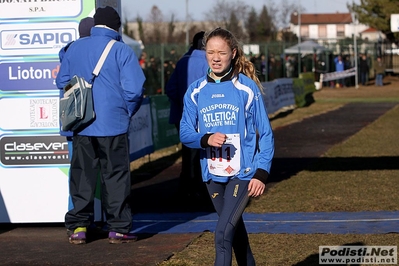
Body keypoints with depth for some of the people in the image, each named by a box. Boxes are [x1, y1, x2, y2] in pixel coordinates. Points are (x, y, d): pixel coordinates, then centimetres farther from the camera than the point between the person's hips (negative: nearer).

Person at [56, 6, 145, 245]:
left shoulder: (75, 47, 4)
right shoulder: (122, 51, -7)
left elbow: (62, 81, 12)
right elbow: (134, 89, -11)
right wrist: (128, 112, 6)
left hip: (81, 125, 3)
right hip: (113, 125, -3)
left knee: (82, 175, 10)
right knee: (116, 176, 5)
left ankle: (78, 227, 10)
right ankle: (118, 229, 8)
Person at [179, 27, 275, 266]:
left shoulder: (247, 88, -8)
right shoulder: (196, 91, 1)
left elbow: (266, 134, -5)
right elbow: (185, 133, 1)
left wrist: (262, 173, -12)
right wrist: (206, 139, -20)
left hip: (243, 173, -4)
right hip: (212, 174, 5)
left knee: (223, 233, -17)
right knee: (235, 229, 19)